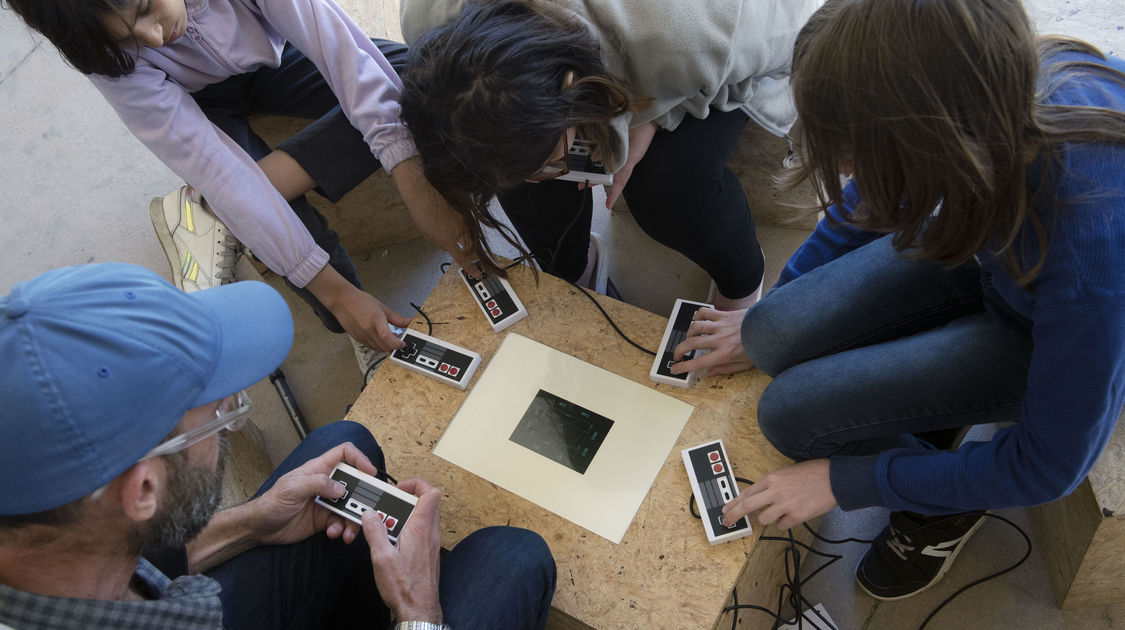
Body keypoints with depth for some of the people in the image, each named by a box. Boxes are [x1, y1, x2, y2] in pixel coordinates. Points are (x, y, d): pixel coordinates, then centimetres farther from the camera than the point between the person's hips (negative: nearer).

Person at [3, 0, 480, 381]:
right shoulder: (111, 62, -34)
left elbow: (343, 53, -38)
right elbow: (218, 171, -39)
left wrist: (416, 186, -48)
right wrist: (335, 291, -42)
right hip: (204, 102, -3)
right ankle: (368, 341, -7)